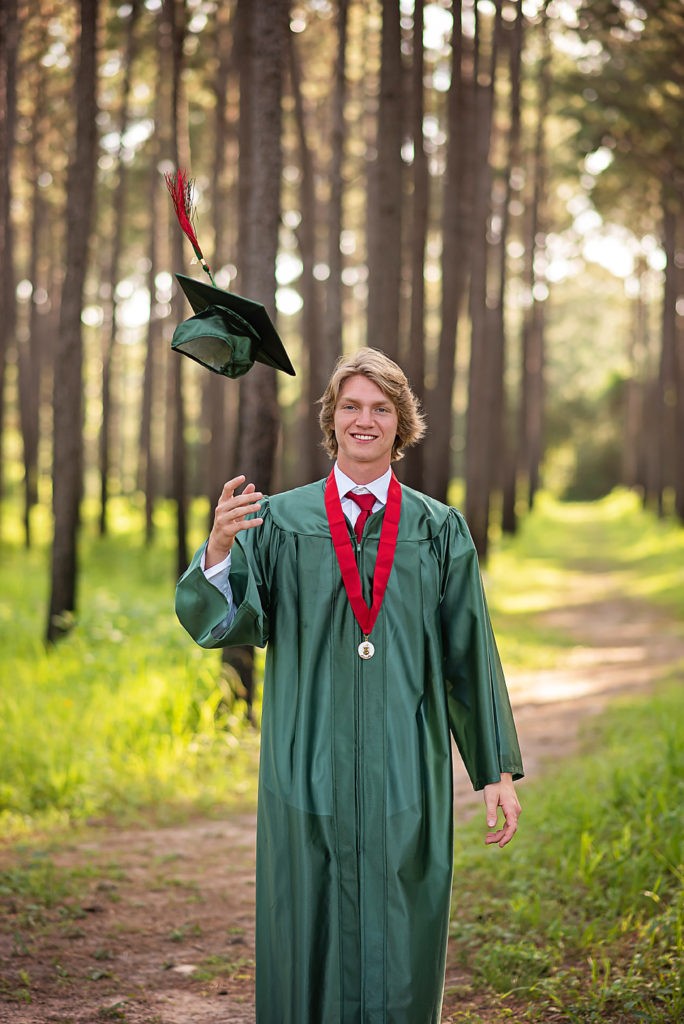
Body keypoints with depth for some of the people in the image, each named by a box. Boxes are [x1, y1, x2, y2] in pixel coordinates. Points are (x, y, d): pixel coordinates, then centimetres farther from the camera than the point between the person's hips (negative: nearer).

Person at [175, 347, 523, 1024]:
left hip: (405, 773, 1)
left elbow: (470, 652, 7)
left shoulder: (439, 531, 7)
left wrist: (498, 769, 5)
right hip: (309, 772, 0)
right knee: (308, 943, 4)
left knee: (399, 949, 4)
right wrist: (218, 551, -25)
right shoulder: (280, 521, 5)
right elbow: (220, 623, -5)